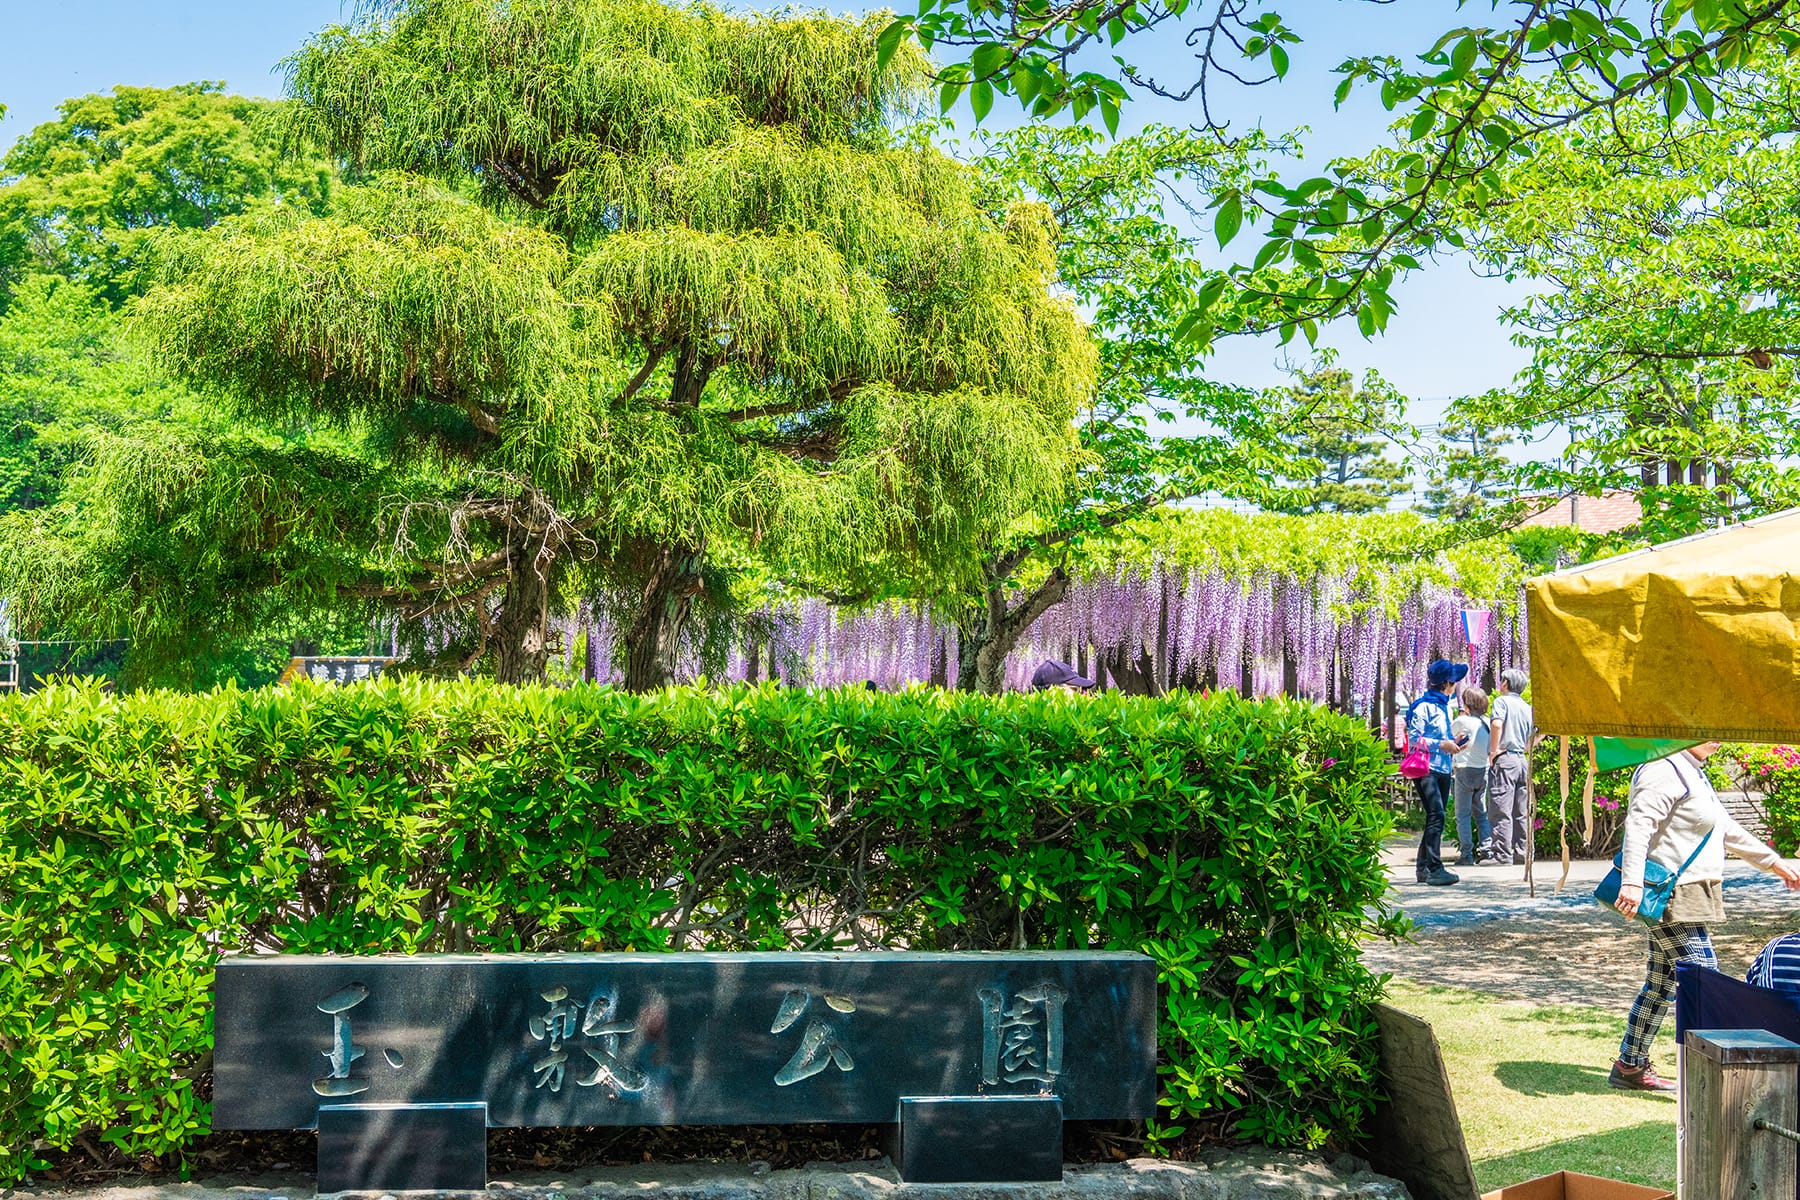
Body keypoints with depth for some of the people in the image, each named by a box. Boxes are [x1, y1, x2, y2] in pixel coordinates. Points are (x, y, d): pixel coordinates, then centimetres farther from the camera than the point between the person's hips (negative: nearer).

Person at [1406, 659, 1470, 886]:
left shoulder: (1445, 706, 19)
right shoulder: (1424, 706, -8)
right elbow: (1414, 739, -13)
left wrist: (1453, 742, 9)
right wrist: (1441, 745, -16)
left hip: (1443, 770, 9)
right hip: (1427, 770, -9)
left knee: (1435, 819, 8)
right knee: (1436, 816, -17)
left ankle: (1422, 868, 15)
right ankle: (1434, 869, -19)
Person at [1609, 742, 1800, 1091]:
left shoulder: (1690, 771, 20)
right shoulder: (1664, 770, -14)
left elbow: (1724, 827, 30)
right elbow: (1639, 824, -26)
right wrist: (1632, 882, -37)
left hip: (1687, 898, 10)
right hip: (1671, 897, -10)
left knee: (1661, 984, 13)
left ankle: (1630, 1066, 20)